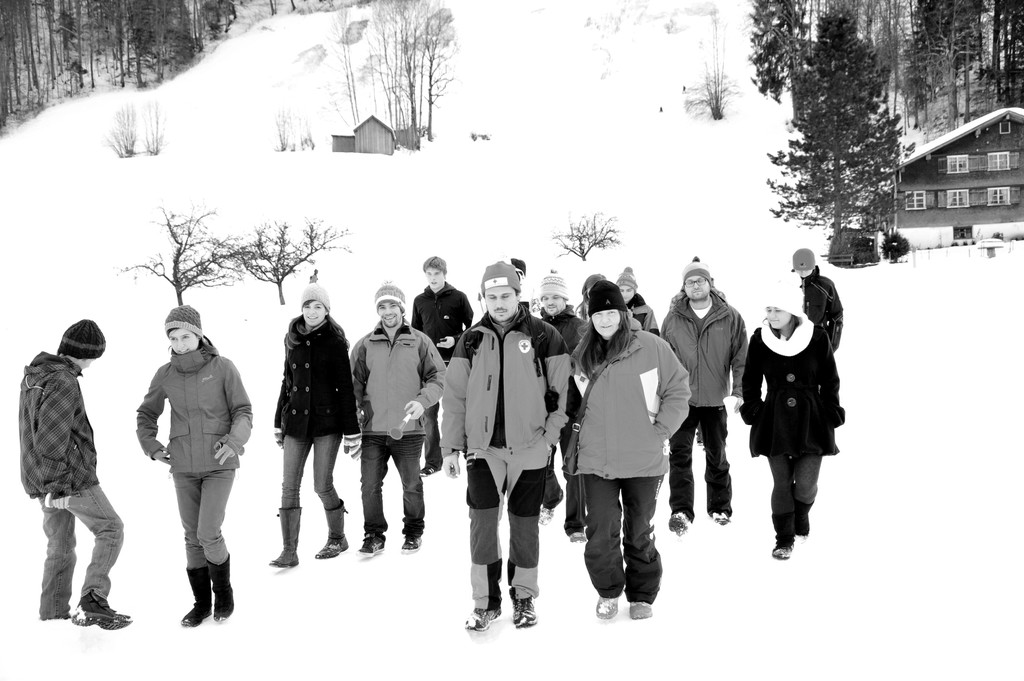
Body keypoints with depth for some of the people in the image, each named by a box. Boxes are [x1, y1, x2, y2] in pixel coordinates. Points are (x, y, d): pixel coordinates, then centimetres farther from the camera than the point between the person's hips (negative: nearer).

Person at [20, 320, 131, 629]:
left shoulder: (33, 374, 11)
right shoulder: (64, 383, -19)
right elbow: (50, 441, -25)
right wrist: (57, 482, -16)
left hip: (44, 482, 9)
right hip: (71, 477, -9)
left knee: (60, 546, 16)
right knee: (110, 530, 2)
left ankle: (52, 615, 21)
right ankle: (93, 602, -6)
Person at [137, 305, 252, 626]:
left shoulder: (222, 367, -9)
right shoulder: (165, 374, 0)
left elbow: (243, 411, -3)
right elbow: (146, 415, 16)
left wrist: (234, 442, -18)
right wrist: (152, 447, 4)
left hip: (219, 466, -3)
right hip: (183, 468, 3)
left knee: (209, 533, -10)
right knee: (192, 537, 9)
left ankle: (223, 590, 16)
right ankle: (201, 602, 23)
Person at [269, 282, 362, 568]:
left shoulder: (335, 341, -6)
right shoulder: (293, 340, 9)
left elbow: (346, 388, -7)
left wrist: (351, 431, -10)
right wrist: (279, 421, 18)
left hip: (327, 420, -5)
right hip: (296, 421, 5)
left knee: (322, 486, -1)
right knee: (289, 487, 0)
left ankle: (337, 538, 22)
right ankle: (289, 551, 6)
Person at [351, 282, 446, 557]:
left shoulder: (420, 341, 0)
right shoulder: (364, 345, 4)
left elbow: (437, 377, 3)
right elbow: (355, 384, 7)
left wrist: (422, 401, -14)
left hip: (408, 429, -1)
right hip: (373, 430, 1)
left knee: (411, 485, 12)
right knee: (370, 486, 4)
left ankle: (414, 530, 31)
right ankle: (374, 534, 20)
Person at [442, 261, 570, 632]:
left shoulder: (544, 336, -3)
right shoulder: (472, 340, 4)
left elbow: (561, 391, 1)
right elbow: (455, 396, 6)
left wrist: (550, 434, -5)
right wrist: (451, 446, 3)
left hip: (529, 449, -1)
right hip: (482, 447, 1)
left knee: (524, 524, 9)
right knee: (482, 522, -3)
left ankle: (524, 596, 26)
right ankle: (486, 601, 11)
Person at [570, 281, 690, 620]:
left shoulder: (651, 347, -8)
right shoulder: (582, 355, 2)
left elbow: (678, 390, -2)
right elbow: (573, 400, 17)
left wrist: (660, 431, -7)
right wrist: (584, 431, 7)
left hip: (644, 460, -2)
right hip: (596, 461, 2)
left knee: (639, 532, 11)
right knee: (600, 533, 2)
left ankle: (642, 595, 30)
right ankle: (608, 592, 26)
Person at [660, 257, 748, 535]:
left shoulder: (730, 317, -2)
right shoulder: (673, 319, 0)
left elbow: (741, 357, -1)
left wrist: (739, 390, -10)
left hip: (715, 400, 0)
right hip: (682, 399, 0)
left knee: (716, 456, 14)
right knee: (680, 453, -11)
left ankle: (720, 507, 30)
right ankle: (681, 511, -9)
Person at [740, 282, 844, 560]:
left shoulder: (817, 338, -6)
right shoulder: (759, 339, -2)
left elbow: (830, 380, 3)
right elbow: (751, 381, 9)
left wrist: (831, 414, 0)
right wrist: (752, 410, 1)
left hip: (811, 421, -1)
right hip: (774, 421, 1)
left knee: (806, 484, -1)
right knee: (782, 483, 5)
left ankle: (801, 517, 33)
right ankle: (784, 538, 21)